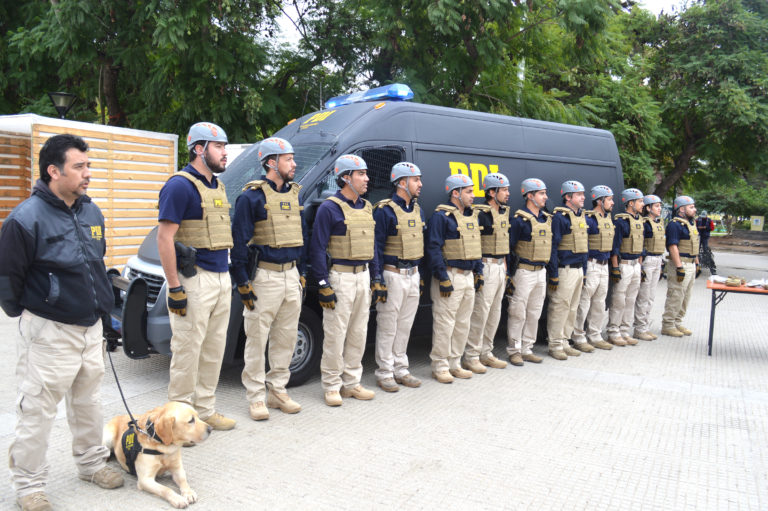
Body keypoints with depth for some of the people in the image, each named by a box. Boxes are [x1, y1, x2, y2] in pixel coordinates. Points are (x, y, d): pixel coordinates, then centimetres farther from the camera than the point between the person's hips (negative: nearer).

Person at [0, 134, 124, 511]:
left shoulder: (92, 212, 7)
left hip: (91, 328, 7)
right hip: (48, 332, -7)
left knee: (88, 402, 19)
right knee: (37, 410, 4)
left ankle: (91, 463, 36)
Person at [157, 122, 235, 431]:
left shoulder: (217, 186, 16)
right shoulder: (181, 185, -11)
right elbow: (164, 238, -16)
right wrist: (175, 288, -20)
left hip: (222, 278, 9)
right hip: (194, 280, -9)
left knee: (214, 349, 14)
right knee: (188, 349, -1)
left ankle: (205, 409, 26)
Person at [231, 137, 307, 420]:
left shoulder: (294, 194, 12)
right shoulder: (252, 196, -9)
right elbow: (239, 241, -10)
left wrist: (301, 273, 14)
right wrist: (243, 283, -13)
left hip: (291, 277, 7)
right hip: (264, 277, -7)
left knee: (286, 338, 13)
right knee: (257, 340, 2)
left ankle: (277, 391, 26)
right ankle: (256, 397, 13)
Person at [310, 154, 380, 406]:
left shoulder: (366, 207, 13)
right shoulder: (329, 208, -10)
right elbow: (318, 248, -12)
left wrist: (376, 279, 13)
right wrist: (324, 285, -17)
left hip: (363, 276, 8)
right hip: (340, 277, -7)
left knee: (358, 333, 12)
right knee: (335, 335, -1)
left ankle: (351, 383, 24)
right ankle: (332, 386, 12)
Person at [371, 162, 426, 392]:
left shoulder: (417, 210, 13)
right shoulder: (385, 210, -11)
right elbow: (376, 247, -12)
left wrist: (420, 276, 17)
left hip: (413, 276, 7)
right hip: (393, 275, -7)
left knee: (405, 326, 14)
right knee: (387, 328, 1)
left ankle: (400, 369, 24)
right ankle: (385, 373, 11)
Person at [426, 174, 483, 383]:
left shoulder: (472, 215, 15)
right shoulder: (441, 216, -11)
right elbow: (434, 248, -16)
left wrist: (479, 273, 15)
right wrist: (443, 278, -19)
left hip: (469, 277, 8)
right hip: (450, 277, -8)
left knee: (463, 323, 13)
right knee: (444, 324, -3)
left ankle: (455, 363, 24)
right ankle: (440, 367, 7)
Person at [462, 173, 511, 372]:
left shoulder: (504, 213, 13)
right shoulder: (480, 214, -14)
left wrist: (505, 263, 17)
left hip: (501, 267, 9)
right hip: (486, 267, -9)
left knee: (495, 313, 13)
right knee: (480, 312, -5)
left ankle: (486, 353, 23)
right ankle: (471, 357, 4)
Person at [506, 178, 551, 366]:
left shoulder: (547, 219, 11)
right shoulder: (520, 219, -12)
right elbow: (510, 247, -12)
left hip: (541, 272, 8)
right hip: (524, 272, -7)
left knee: (534, 314, 13)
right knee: (518, 314, 0)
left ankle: (527, 349, 23)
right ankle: (514, 351, 10)